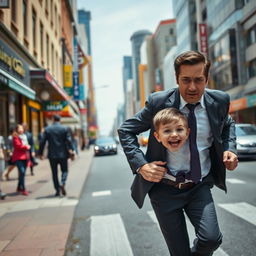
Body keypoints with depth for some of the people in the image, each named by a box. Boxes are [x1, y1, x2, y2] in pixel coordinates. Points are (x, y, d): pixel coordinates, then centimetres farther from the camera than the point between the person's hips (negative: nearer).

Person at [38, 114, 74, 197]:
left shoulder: (47, 129, 1)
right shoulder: (65, 129, -1)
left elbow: (43, 142, 0)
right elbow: (69, 141, -8)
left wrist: (40, 153, 6)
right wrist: (71, 151, -8)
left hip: (52, 155, 1)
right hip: (63, 154, 0)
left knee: (54, 173, 10)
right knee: (64, 170, 12)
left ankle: (57, 190, 9)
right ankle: (63, 184, -15)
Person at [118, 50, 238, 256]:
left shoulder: (219, 100, -4)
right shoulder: (158, 102, -12)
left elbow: (228, 124, 19)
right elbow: (126, 130, -2)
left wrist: (230, 149, -1)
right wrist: (140, 165, -15)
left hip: (200, 187, 2)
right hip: (164, 188, -1)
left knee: (211, 239, -17)